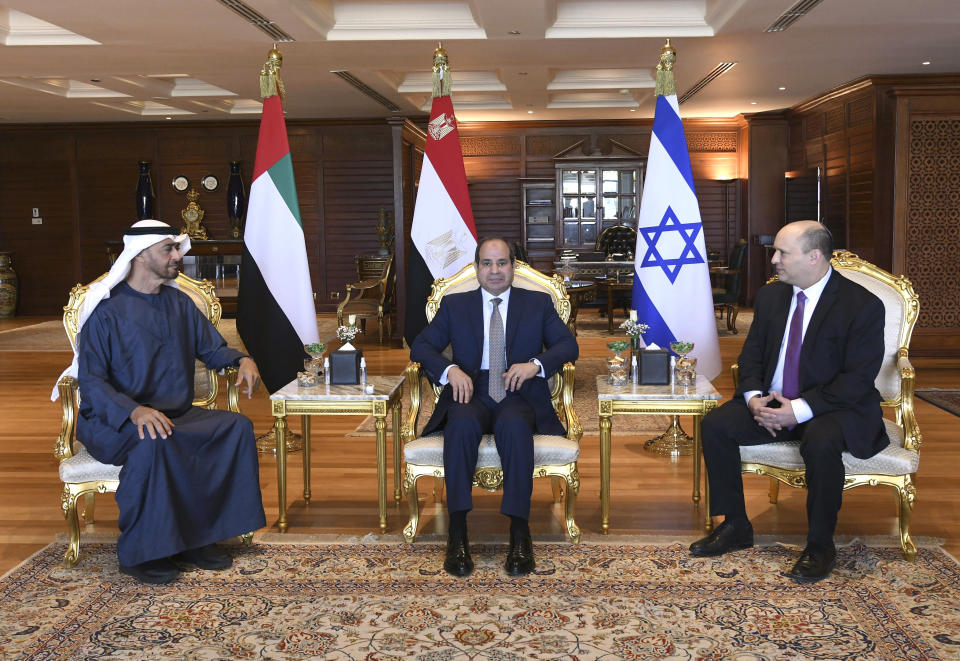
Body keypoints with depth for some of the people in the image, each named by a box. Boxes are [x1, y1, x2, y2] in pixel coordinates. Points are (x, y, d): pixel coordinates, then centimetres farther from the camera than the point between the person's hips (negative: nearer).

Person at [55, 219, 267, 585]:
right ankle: (140, 551, -22)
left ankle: (197, 536, -11)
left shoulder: (179, 303, 10)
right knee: (155, 443, -38)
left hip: (175, 415, 6)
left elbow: (213, 349, 18)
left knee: (237, 427, -17)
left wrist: (242, 360, -6)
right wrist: (134, 411, -34)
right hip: (114, 422, -6)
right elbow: (90, 380, -15)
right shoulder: (106, 308, -9)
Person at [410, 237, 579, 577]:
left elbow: (568, 345, 7)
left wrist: (535, 364, -13)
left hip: (519, 395, 0)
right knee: (462, 423, -35)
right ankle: (457, 532, -34)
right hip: (470, 395, 1)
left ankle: (519, 532, -34)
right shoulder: (454, 305, 18)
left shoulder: (538, 303, 17)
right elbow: (421, 345, 8)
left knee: (514, 425, -36)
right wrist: (450, 370, -13)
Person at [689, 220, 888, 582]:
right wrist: (753, 398, -13)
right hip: (772, 403, 6)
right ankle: (735, 526, 0)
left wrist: (800, 409, -26)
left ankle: (820, 545, -16)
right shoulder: (770, 296, 6)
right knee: (715, 424, -15)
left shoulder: (862, 305, -13)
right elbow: (751, 354, 9)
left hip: (834, 408, -5)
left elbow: (859, 376, -18)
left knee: (820, 442, -37)